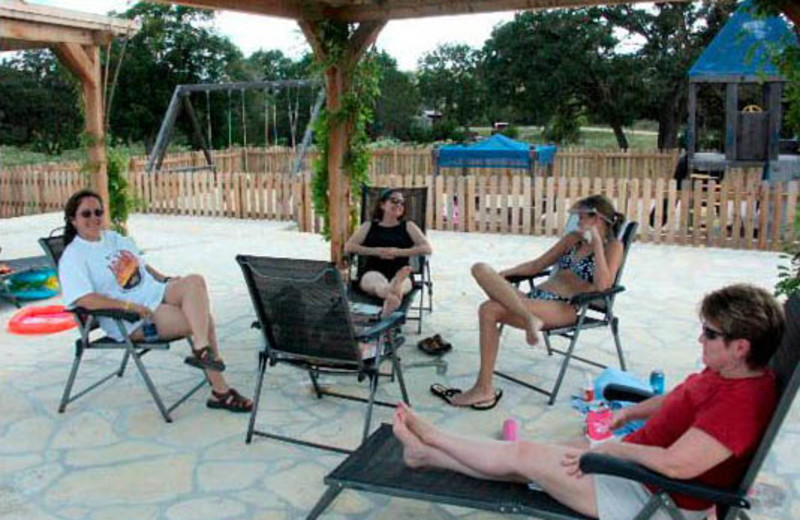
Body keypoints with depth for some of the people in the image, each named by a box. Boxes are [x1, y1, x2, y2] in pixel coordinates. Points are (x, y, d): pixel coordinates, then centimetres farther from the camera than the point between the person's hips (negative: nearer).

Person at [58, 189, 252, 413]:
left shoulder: (115, 238, 19)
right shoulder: (73, 256, -6)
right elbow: (85, 300, -19)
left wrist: (165, 279, 9)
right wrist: (131, 306, -24)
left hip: (156, 293, 7)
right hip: (132, 320, -7)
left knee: (194, 281, -23)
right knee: (201, 319, -23)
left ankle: (202, 350, -27)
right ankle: (219, 391, -17)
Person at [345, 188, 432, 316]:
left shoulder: (408, 226, 21)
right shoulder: (369, 226, 21)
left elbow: (428, 249, 6)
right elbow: (348, 247, 8)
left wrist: (398, 252, -7)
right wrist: (376, 251, -6)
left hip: (399, 273, 1)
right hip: (372, 273, -1)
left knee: (404, 281, -36)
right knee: (376, 279, -38)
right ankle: (393, 294, -75)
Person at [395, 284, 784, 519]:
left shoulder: (741, 403, -29)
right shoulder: (731, 374, 3)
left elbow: (676, 464, -36)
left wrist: (609, 448, -23)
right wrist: (630, 413, 12)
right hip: (636, 461, 9)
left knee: (522, 454, -4)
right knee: (530, 457, 8)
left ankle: (429, 438, 17)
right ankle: (426, 453, 20)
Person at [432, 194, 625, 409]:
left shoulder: (613, 246, 4)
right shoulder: (573, 239, 24)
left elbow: (602, 285, -14)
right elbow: (537, 265, 25)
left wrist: (597, 243, -11)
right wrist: (503, 274, 12)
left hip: (565, 308, -7)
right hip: (536, 297, 7)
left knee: (490, 309, -28)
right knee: (481, 269, -18)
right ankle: (530, 318, -34)